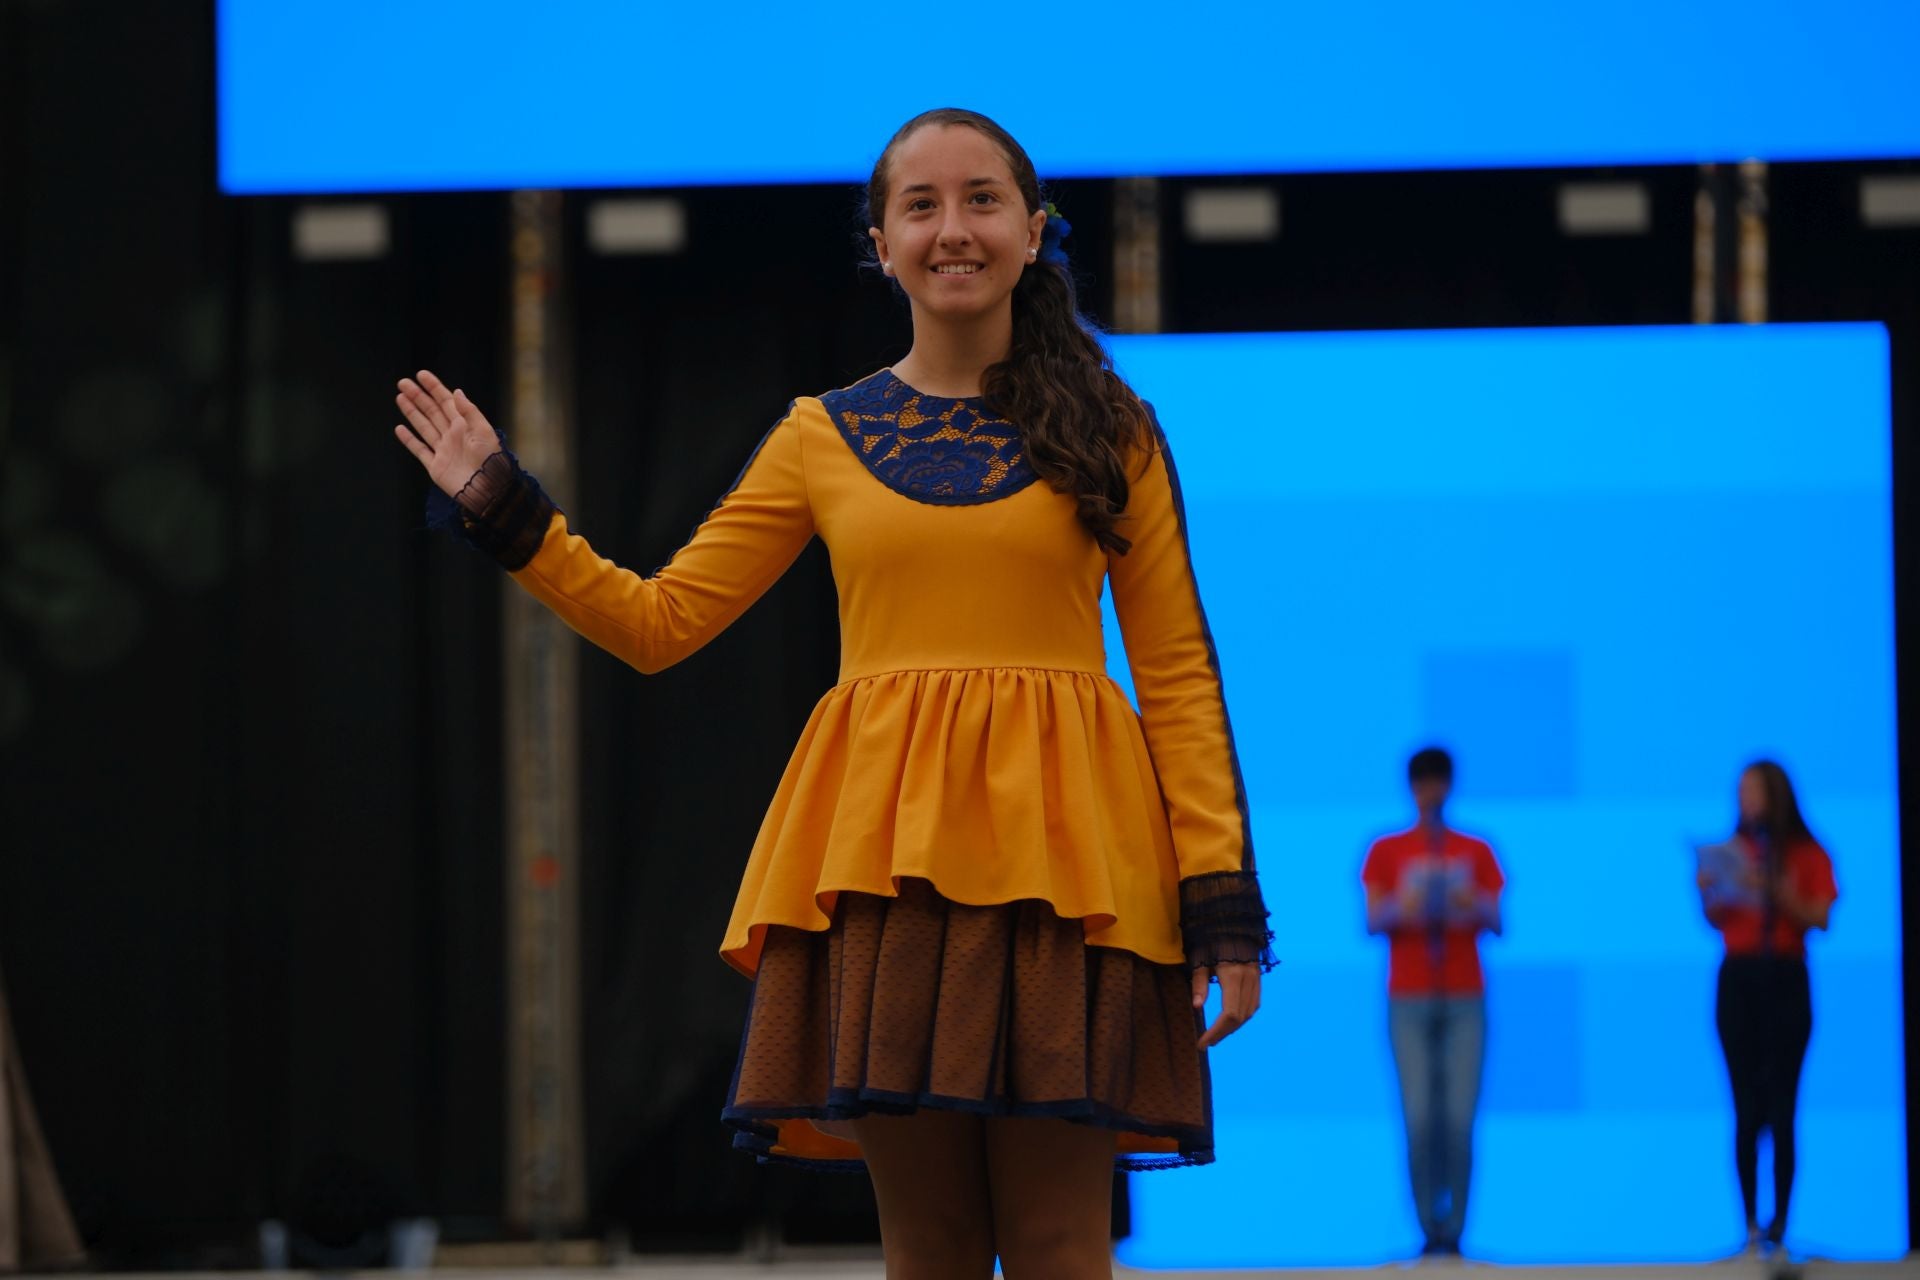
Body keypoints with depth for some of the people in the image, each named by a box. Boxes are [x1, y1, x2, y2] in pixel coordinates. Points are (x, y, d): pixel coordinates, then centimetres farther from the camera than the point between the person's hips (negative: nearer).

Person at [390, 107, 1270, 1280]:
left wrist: (1223, 898, -4)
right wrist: (505, 513, 7)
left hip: (1059, 852, -2)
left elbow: (1178, 673, 4)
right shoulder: (826, 437, 13)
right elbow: (659, 621, 15)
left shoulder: (1108, 433, 8)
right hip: (885, 857, 2)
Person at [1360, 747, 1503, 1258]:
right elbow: (1371, 922, 1)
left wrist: (1476, 907, -17)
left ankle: (1454, 1230, -5)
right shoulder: (1386, 852, 9)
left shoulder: (1476, 852, 11)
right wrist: (1399, 909, -21)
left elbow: (1497, 924, 5)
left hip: (1464, 1000, 1)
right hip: (1410, 1000, -1)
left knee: (1459, 1119, -9)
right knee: (1419, 1118, -10)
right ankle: (1429, 1229, -4)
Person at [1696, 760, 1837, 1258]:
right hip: (1737, 980, 2)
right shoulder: (1733, 852, 11)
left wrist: (1775, 892, -19)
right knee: (1746, 1109, -2)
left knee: (1780, 1105, -6)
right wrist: (1708, 893, -8)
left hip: (1785, 980, -2)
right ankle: (1752, 1226, -4)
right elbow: (1716, 921, 12)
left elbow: (1820, 918, -7)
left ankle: (1779, 1225, -5)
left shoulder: (1806, 855, 3)